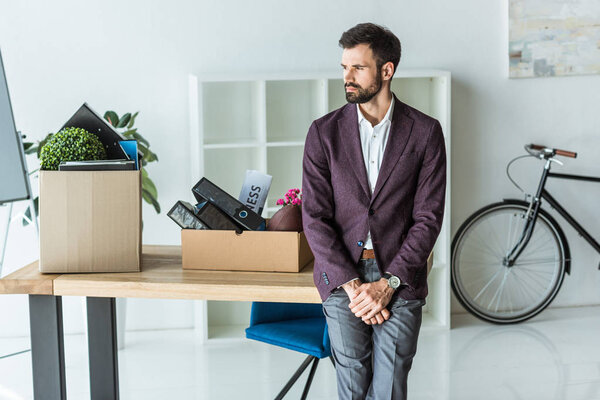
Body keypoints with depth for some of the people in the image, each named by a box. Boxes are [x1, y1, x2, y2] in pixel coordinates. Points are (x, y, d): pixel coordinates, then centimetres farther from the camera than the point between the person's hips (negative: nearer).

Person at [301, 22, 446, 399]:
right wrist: (351, 285, -11)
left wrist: (387, 283, -11)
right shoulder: (324, 132, 2)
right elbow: (315, 217, -2)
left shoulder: (425, 132, 0)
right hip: (342, 276, 1)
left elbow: (428, 217, -2)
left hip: (399, 279, 0)